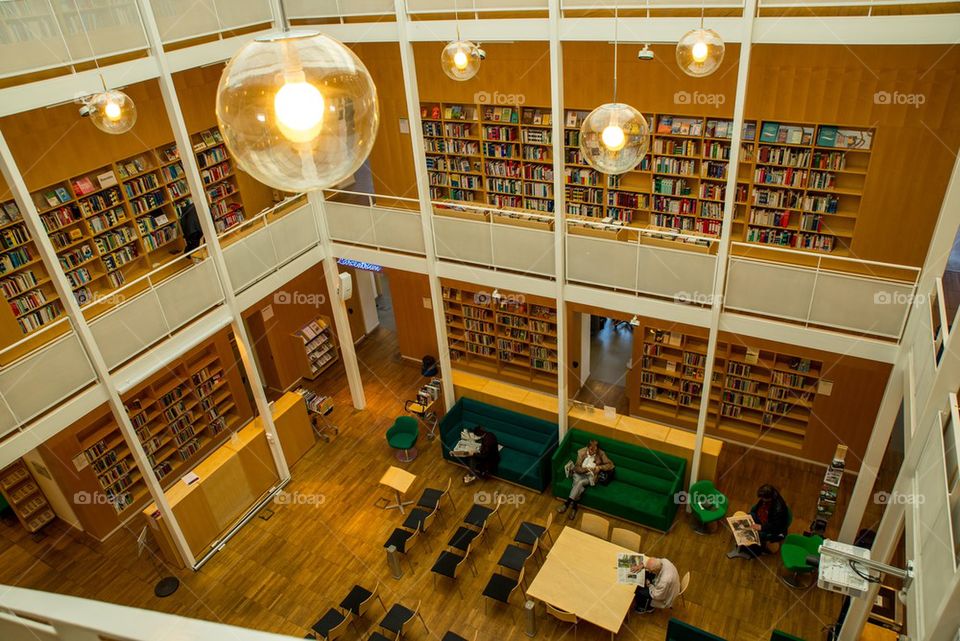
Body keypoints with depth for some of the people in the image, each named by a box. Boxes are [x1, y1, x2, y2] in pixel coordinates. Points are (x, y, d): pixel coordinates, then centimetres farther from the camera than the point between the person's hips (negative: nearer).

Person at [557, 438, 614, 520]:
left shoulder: (601, 454, -6)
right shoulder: (581, 452, -6)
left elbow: (611, 465, -4)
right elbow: (577, 468, -6)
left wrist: (600, 467, -19)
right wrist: (586, 469, -24)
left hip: (590, 476, -1)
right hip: (579, 474, 1)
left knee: (580, 483, -31)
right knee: (579, 485, -33)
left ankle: (567, 503, -30)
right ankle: (574, 507, -29)